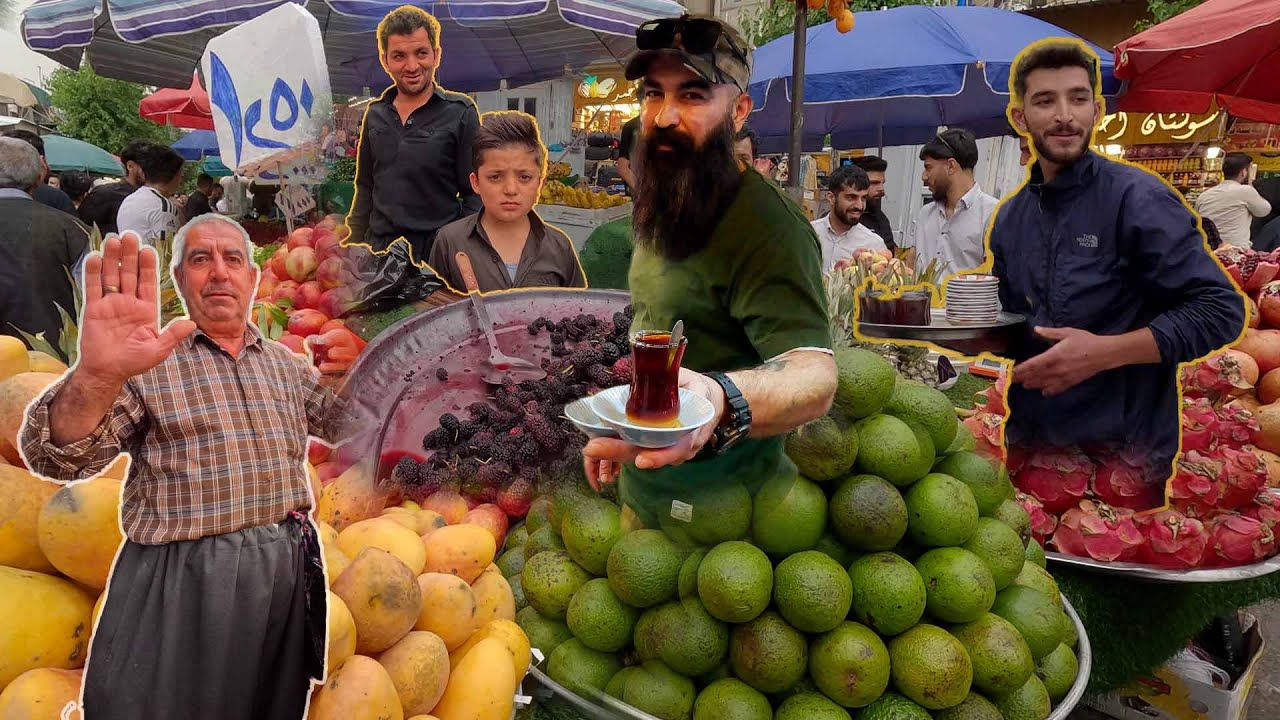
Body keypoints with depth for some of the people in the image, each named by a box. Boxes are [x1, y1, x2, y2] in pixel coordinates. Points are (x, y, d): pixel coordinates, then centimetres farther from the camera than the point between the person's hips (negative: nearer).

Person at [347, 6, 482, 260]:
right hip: (379, 250, 4)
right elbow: (365, 189, 19)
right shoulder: (375, 114, 12)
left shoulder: (460, 112, -2)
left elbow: (474, 194, -4)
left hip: (439, 254, -4)